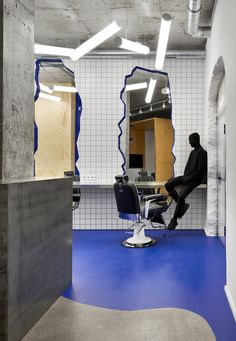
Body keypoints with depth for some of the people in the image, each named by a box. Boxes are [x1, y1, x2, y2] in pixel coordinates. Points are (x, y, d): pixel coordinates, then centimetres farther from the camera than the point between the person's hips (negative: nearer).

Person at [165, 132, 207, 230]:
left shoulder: (202, 153, -12)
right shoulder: (193, 152, 16)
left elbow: (200, 171, -18)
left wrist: (187, 179, -18)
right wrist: (184, 177, 2)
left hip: (194, 179, -9)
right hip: (186, 177, 9)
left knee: (181, 196, -26)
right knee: (168, 185, -10)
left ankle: (174, 220, -13)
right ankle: (182, 206, -2)